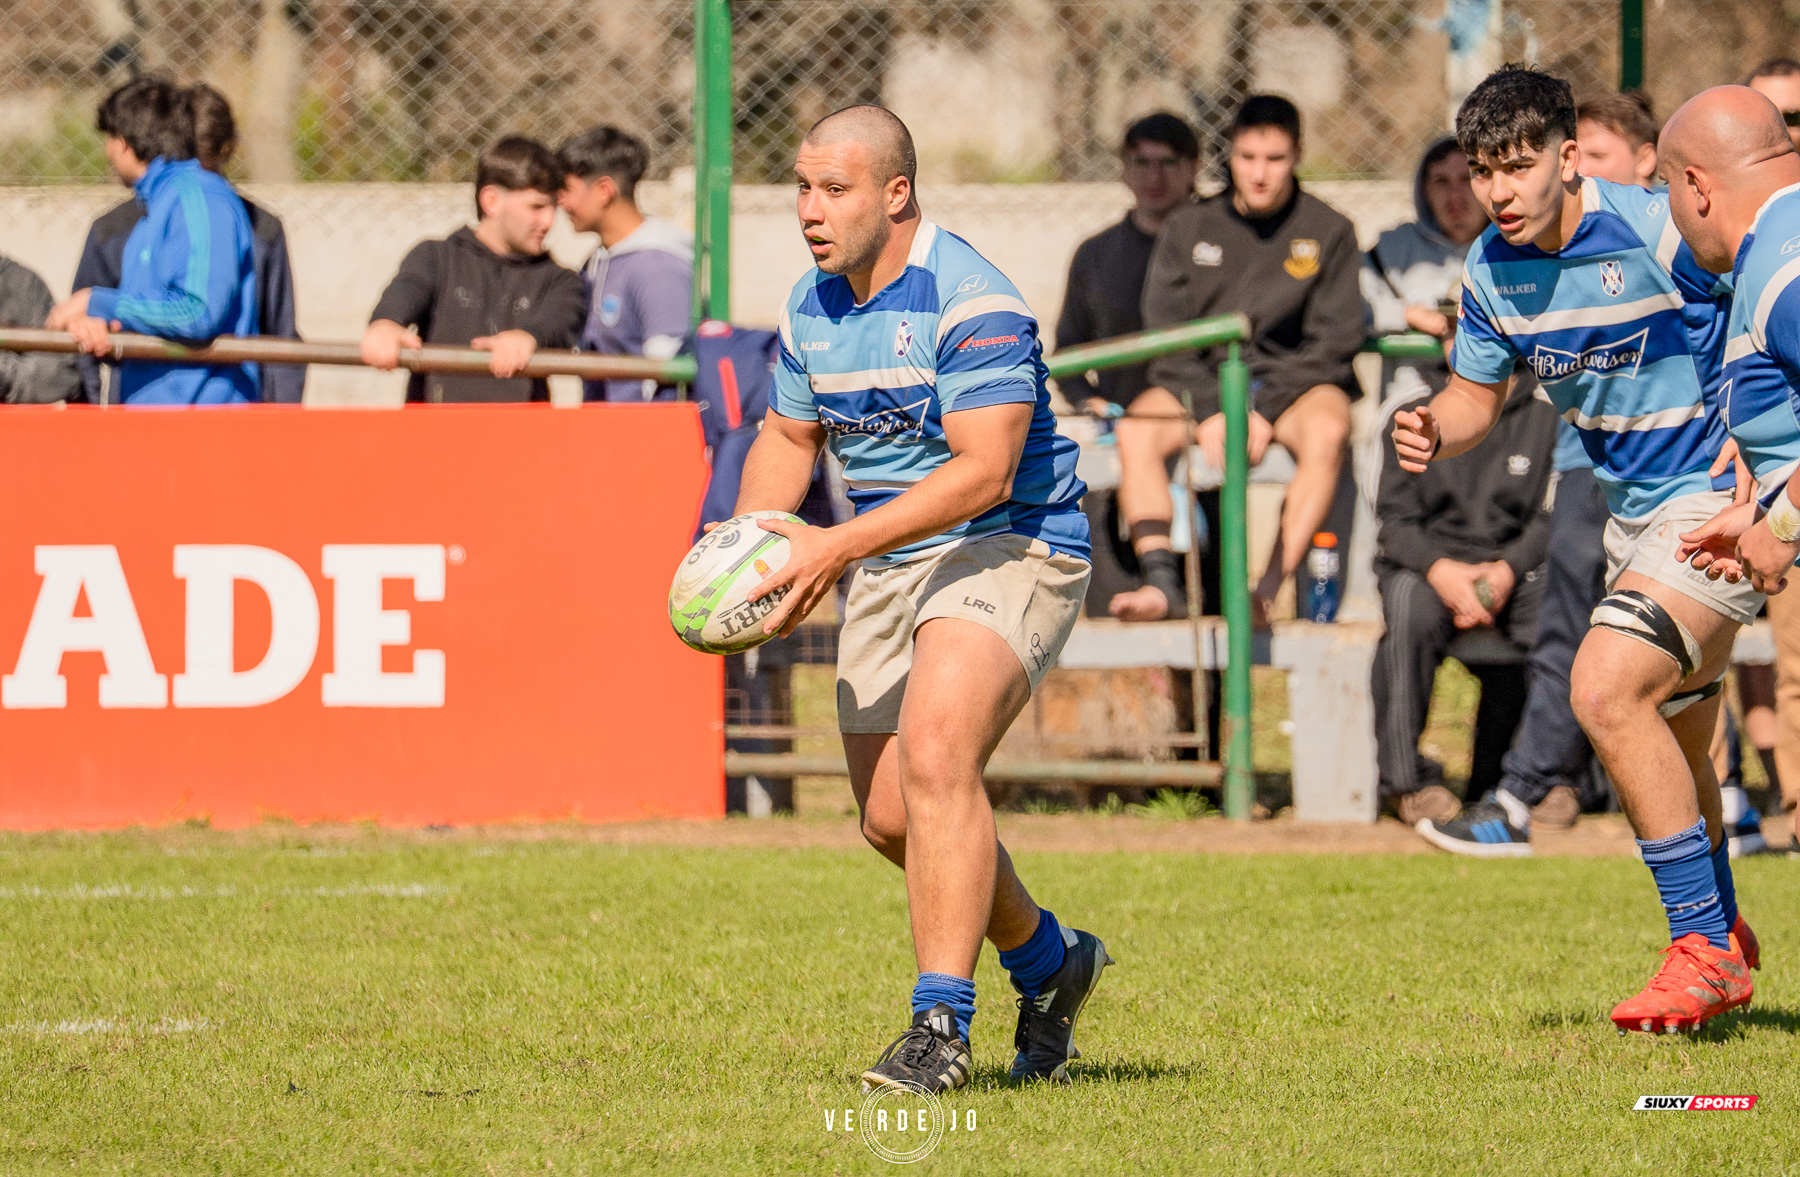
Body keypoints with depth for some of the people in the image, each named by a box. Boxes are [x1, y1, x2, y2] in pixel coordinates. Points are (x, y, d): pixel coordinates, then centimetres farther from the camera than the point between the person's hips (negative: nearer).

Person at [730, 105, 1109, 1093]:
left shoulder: (970, 302, -21)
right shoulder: (811, 307, 5)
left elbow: (985, 470, -28)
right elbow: (790, 434, 20)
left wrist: (836, 548, -32)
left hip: (1009, 549, -8)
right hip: (887, 569, 8)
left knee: (935, 754, -29)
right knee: (890, 817, 8)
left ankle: (941, 1026, -26)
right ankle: (1047, 960, 33)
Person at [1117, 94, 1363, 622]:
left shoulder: (1329, 232, 3)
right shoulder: (1188, 228, 8)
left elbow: (1335, 339, -3)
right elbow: (1165, 334, 2)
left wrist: (1267, 412, -15)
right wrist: (1208, 410, -14)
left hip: (1293, 381, -2)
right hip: (1202, 381, 2)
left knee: (1327, 429, -36)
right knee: (1136, 429, -28)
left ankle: (1272, 591, -43)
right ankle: (1161, 583, -36)